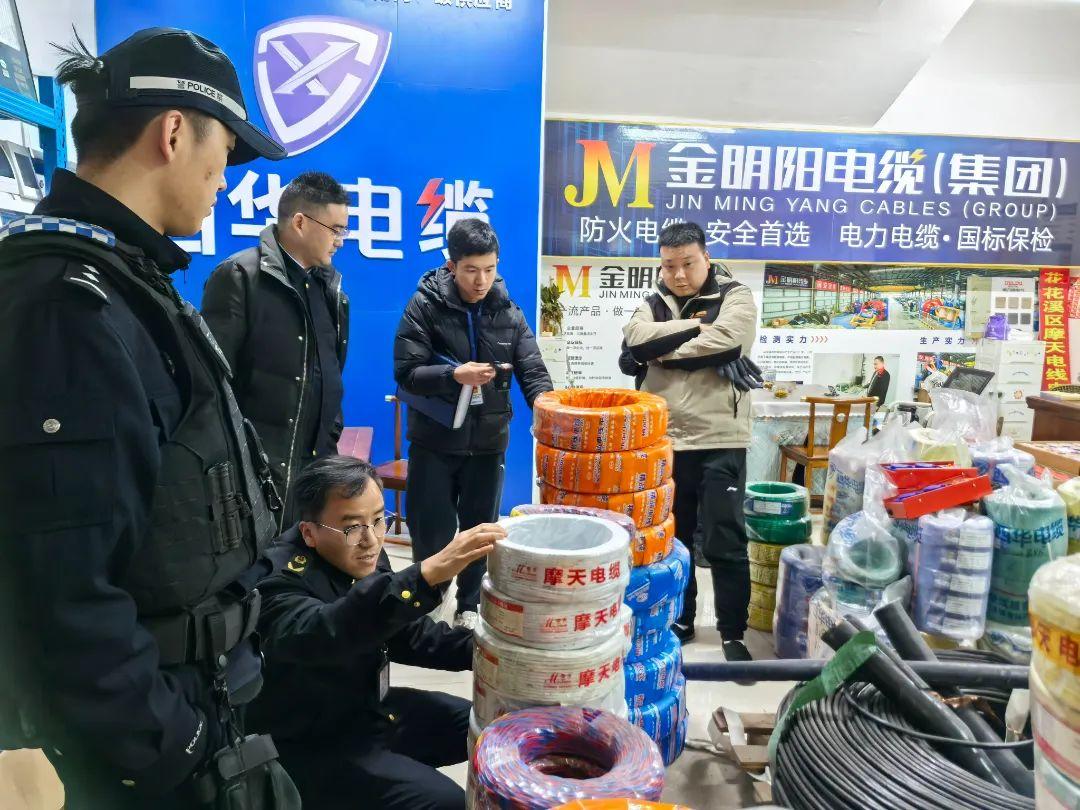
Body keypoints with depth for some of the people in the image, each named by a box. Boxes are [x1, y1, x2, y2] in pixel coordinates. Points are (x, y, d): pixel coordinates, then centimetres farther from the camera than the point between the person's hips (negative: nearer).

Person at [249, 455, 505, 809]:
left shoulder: (364, 556, -3)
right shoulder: (279, 579, -26)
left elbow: (405, 634, 8)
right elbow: (322, 634, -48)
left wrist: (480, 647, -8)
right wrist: (427, 574, -59)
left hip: (372, 709, 8)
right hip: (314, 747, -7)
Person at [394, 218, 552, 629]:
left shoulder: (508, 313, 0)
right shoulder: (424, 306, -9)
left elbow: (533, 371, -6)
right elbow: (405, 372, -12)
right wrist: (453, 375, -28)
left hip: (488, 443, 3)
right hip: (435, 441, -2)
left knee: (481, 530, 14)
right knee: (431, 531, 6)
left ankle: (470, 607, 34)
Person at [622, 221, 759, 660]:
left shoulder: (734, 297, 1)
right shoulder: (653, 304, 12)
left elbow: (724, 342, -19)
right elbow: (636, 339, -9)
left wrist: (656, 354, -10)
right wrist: (695, 324, -12)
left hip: (720, 442, -4)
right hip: (663, 442, 4)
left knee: (724, 543, 2)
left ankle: (733, 634, 17)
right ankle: (679, 621, 32)